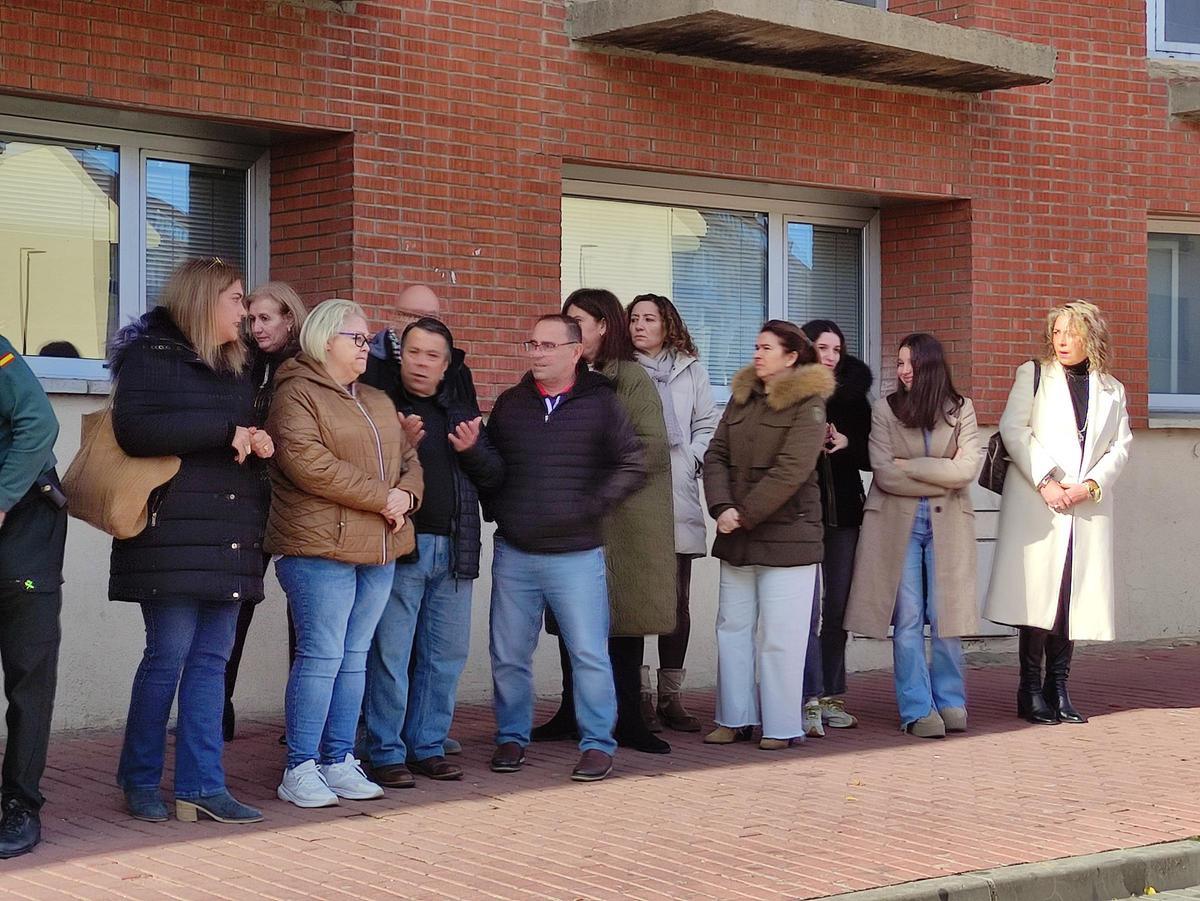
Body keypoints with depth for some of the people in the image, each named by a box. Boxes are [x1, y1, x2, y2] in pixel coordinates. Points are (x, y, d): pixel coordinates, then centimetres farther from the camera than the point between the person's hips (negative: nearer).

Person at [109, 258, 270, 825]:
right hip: (175, 533, -7)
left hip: (229, 538, 7)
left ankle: (201, 785, 6)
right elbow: (135, 428, -16)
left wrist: (258, 442, 5)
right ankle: (140, 781, 10)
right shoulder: (151, 355, -2)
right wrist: (225, 430, -15)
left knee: (212, 659, 4)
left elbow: (249, 438, 31)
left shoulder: (235, 369, 21)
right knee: (169, 655, -5)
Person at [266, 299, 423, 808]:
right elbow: (307, 461, -18)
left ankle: (340, 762, 15)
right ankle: (300, 769, -1)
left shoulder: (379, 402, 22)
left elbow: (409, 459, 21)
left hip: (379, 548, 8)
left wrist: (405, 495, -3)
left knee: (355, 657, 9)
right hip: (321, 546, -8)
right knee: (321, 656, -7)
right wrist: (380, 497, -15)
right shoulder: (298, 393, -4)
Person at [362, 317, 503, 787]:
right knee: (390, 653, -4)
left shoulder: (463, 413, 18)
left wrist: (473, 450, -3)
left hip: (453, 550, 5)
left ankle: (428, 745, 19)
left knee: (447, 654, 9)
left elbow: (494, 475, 16)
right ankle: (386, 752, 3)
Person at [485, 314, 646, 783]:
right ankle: (511, 737, 23)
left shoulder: (600, 404, -1)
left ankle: (597, 744, 9)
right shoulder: (510, 404, 9)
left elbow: (633, 465, -3)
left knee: (589, 653, -2)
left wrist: (592, 507, -11)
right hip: (513, 554, 3)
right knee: (509, 655, 8)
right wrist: (496, 510, 5)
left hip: (576, 554, -3)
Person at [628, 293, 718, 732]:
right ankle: (638, 694, 3)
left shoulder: (691, 371, 14)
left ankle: (671, 696, 11)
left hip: (677, 499, 3)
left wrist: (690, 460, 1)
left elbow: (708, 425, 15)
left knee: (677, 602, 4)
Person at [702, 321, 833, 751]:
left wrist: (745, 514, -16)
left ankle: (782, 726, 5)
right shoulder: (742, 398, 13)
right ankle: (735, 719, 19)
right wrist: (722, 508, -10)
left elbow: (791, 470, -16)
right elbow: (716, 456, 6)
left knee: (779, 636, -3)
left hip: (786, 535, -7)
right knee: (733, 627, 10)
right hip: (736, 537, 7)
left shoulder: (808, 404, -7)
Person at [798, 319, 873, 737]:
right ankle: (809, 700, -8)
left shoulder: (852, 398, 12)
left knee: (837, 608, 8)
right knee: (807, 607, -9)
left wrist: (847, 443, -6)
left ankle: (830, 695, 16)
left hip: (844, 512, 5)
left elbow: (871, 457, 12)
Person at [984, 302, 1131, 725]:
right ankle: (1031, 692, 0)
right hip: (1037, 504, -2)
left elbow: (1120, 446, 9)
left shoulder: (1111, 390, 15)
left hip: (1089, 508, 3)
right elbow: (1013, 429, -2)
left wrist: (1091, 485, -8)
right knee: (1037, 593, -6)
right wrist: (1044, 481, -12)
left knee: (1073, 598, 0)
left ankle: (1058, 690, 8)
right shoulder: (1033, 375, 8)